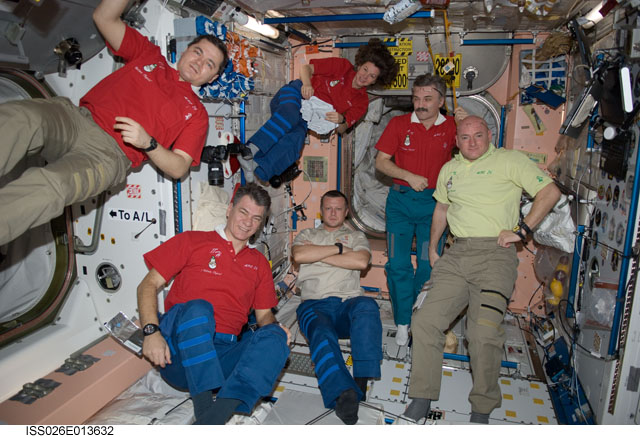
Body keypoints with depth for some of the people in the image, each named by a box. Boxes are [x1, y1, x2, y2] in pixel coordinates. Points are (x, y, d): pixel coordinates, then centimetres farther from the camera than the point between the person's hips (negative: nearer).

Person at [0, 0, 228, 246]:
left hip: (109, 153, -3)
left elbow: (179, 169, 5)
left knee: (49, 187, -36)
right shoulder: (149, 55, 24)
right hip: (72, 117, 3)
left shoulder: (196, 114, 15)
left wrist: (148, 143, -13)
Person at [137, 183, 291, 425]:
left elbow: (264, 314, 20)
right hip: (179, 350, -3)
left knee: (274, 337, -26)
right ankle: (204, 406, -37)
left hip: (225, 353, 3)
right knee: (198, 307, -33)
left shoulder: (258, 263, 22)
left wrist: (274, 328, -5)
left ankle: (216, 416, -42)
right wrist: (151, 331, -12)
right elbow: (148, 285, 5)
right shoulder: (192, 241, 11)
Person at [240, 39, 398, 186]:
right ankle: (251, 149, -50)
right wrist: (307, 84, -22)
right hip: (295, 93, -2)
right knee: (290, 113, -38)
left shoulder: (361, 102, 11)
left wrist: (341, 121, -20)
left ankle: (257, 169, -46)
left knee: (294, 141, -32)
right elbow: (306, 68, 1)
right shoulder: (343, 66, 4)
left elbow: (341, 129, 5)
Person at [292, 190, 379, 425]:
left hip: (348, 302, 1)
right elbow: (299, 255, -1)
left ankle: (361, 380, -41)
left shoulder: (356, 236, 24)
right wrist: (339, 248, 2)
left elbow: (361, 262, -1)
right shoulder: (307, 235, 25)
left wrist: (318, 253, 3)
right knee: (323, 335, -35)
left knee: (367, 306, -37)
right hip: (315, 304, 0)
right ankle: (344, 394, -52)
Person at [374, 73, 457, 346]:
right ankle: (403, 322, 9)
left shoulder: (451, 127, 3)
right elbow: (381, 162, 1)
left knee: (429, 265, -2)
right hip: (401, 200, 0)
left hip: (434, 202, 0)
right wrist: (409, 176, -12)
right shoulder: (399, 124, 3)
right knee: (398, 264, -4)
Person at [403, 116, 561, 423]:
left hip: (495, 255, -5)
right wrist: (432, 248, 27)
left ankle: (482, 409, 7)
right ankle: (421, 399, 6)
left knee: (484, 333, -15)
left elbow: (550, 192, -2)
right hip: (455, 256, 5)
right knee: (425, 320, -7)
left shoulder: (510, 160, 4)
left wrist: (521, 230, -8)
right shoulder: (449, 169, 20)